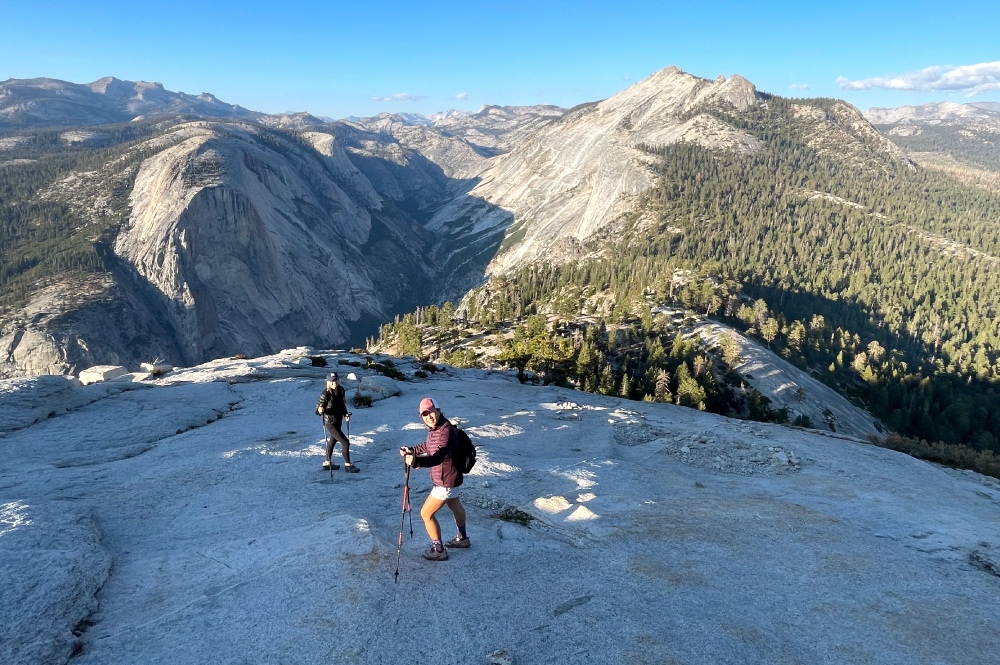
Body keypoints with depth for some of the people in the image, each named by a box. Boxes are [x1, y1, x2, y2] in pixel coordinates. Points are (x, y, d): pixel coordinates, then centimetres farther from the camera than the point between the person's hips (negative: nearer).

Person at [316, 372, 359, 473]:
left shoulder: (341, 390, -5)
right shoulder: (325, 394, -24)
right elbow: (318, 410, -19)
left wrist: (345, 414, -2)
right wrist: (320, 410, -41)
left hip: (338, 421, 8)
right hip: (330, 423, -8)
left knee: (333, 440, 25)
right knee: (345, 442, -8)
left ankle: (327, 463, 44)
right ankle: (348, 465, 9)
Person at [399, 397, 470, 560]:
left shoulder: (446, 431, -31)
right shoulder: (434, 429, -2)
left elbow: (437, 458, -46)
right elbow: (428, 446, 20)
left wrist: (416, 461, -60)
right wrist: (411, 450, 8)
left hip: (446, 481, -10)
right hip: (448, 478, 10)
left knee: (426, 513, 0)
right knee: (455, 506, 29)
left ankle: (439, 550, 16)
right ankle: (462, 538, 53)